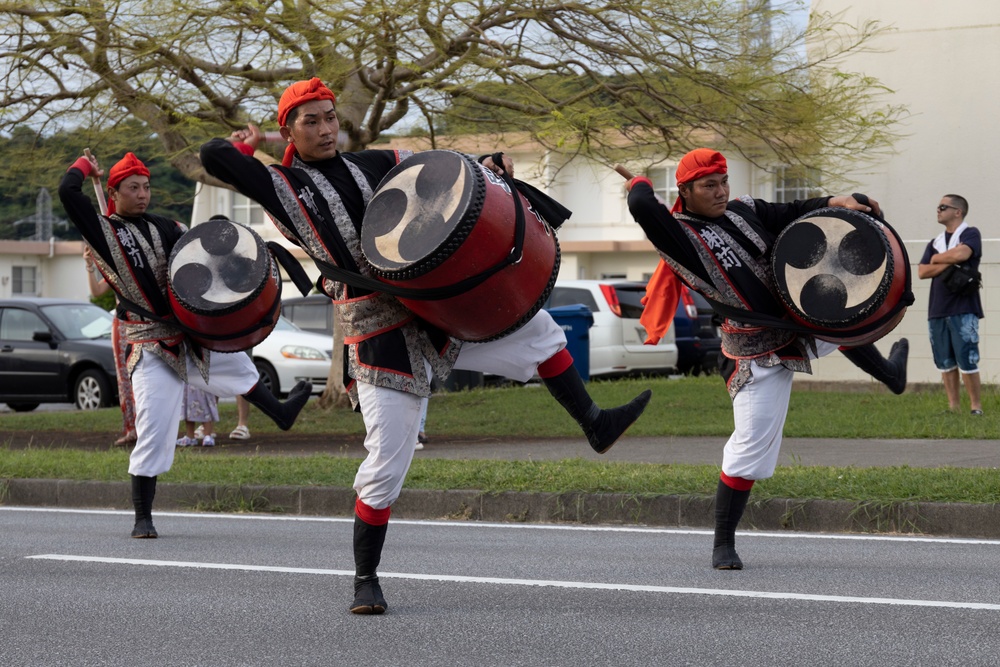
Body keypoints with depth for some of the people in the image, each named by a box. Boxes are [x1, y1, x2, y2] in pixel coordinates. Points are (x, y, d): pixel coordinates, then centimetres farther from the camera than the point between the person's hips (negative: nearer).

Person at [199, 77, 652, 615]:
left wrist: (490, 166, -2)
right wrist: (245, 145, 11)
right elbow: (214, 158, -9)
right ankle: (366, 580, 8)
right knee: (386, 463, -6)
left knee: (534, 326, 3)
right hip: (377, 332, -5)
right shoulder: (282, 186, 1)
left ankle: (594, 425, 16)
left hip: (437, 303, 5)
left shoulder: (376, 164, 13)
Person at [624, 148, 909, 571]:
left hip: (801, 323, 7)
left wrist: (833, 203, -5)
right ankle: (723, 546, 1)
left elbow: (789, 215, 12)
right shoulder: (678, 234, -19)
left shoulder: (743, 211, 2)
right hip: (758, 354, -7)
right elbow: (642, 207, -35)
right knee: (751, 447, -12)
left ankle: (888, 373, 55)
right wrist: (640, 184, -12)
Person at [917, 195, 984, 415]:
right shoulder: (935, 243, 18)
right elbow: (922, 272, 6)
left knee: (966, 361, -9)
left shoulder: (970, 234, 1)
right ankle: (953, 407, 9)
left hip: (963, 309, -6)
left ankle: (976, 407, -3)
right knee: (946, 363, 5)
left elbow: (962, 253, -19)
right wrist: (948, 262, -8)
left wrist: (937, 258, -1)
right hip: (937, 310, 6)